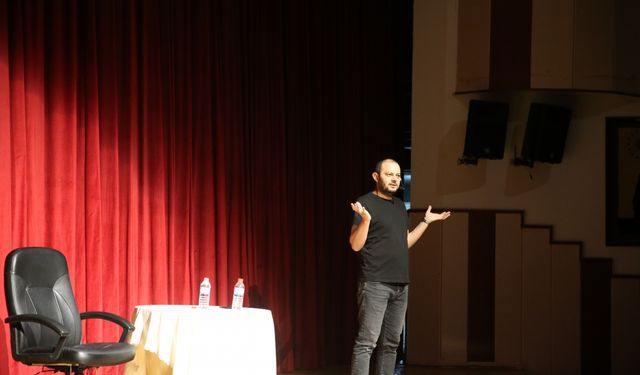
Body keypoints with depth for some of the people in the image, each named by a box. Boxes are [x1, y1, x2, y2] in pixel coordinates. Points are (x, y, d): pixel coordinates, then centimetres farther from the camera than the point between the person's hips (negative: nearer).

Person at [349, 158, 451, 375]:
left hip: (400, 284, 8)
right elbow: (356, 245, -12)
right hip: (375, 284, -8)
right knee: (367, 342, -12)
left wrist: (426, 221, 22)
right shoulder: (366, 203, -6)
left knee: (391, 343, 8)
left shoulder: (400, 206, 17)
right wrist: (365, 220, -27)